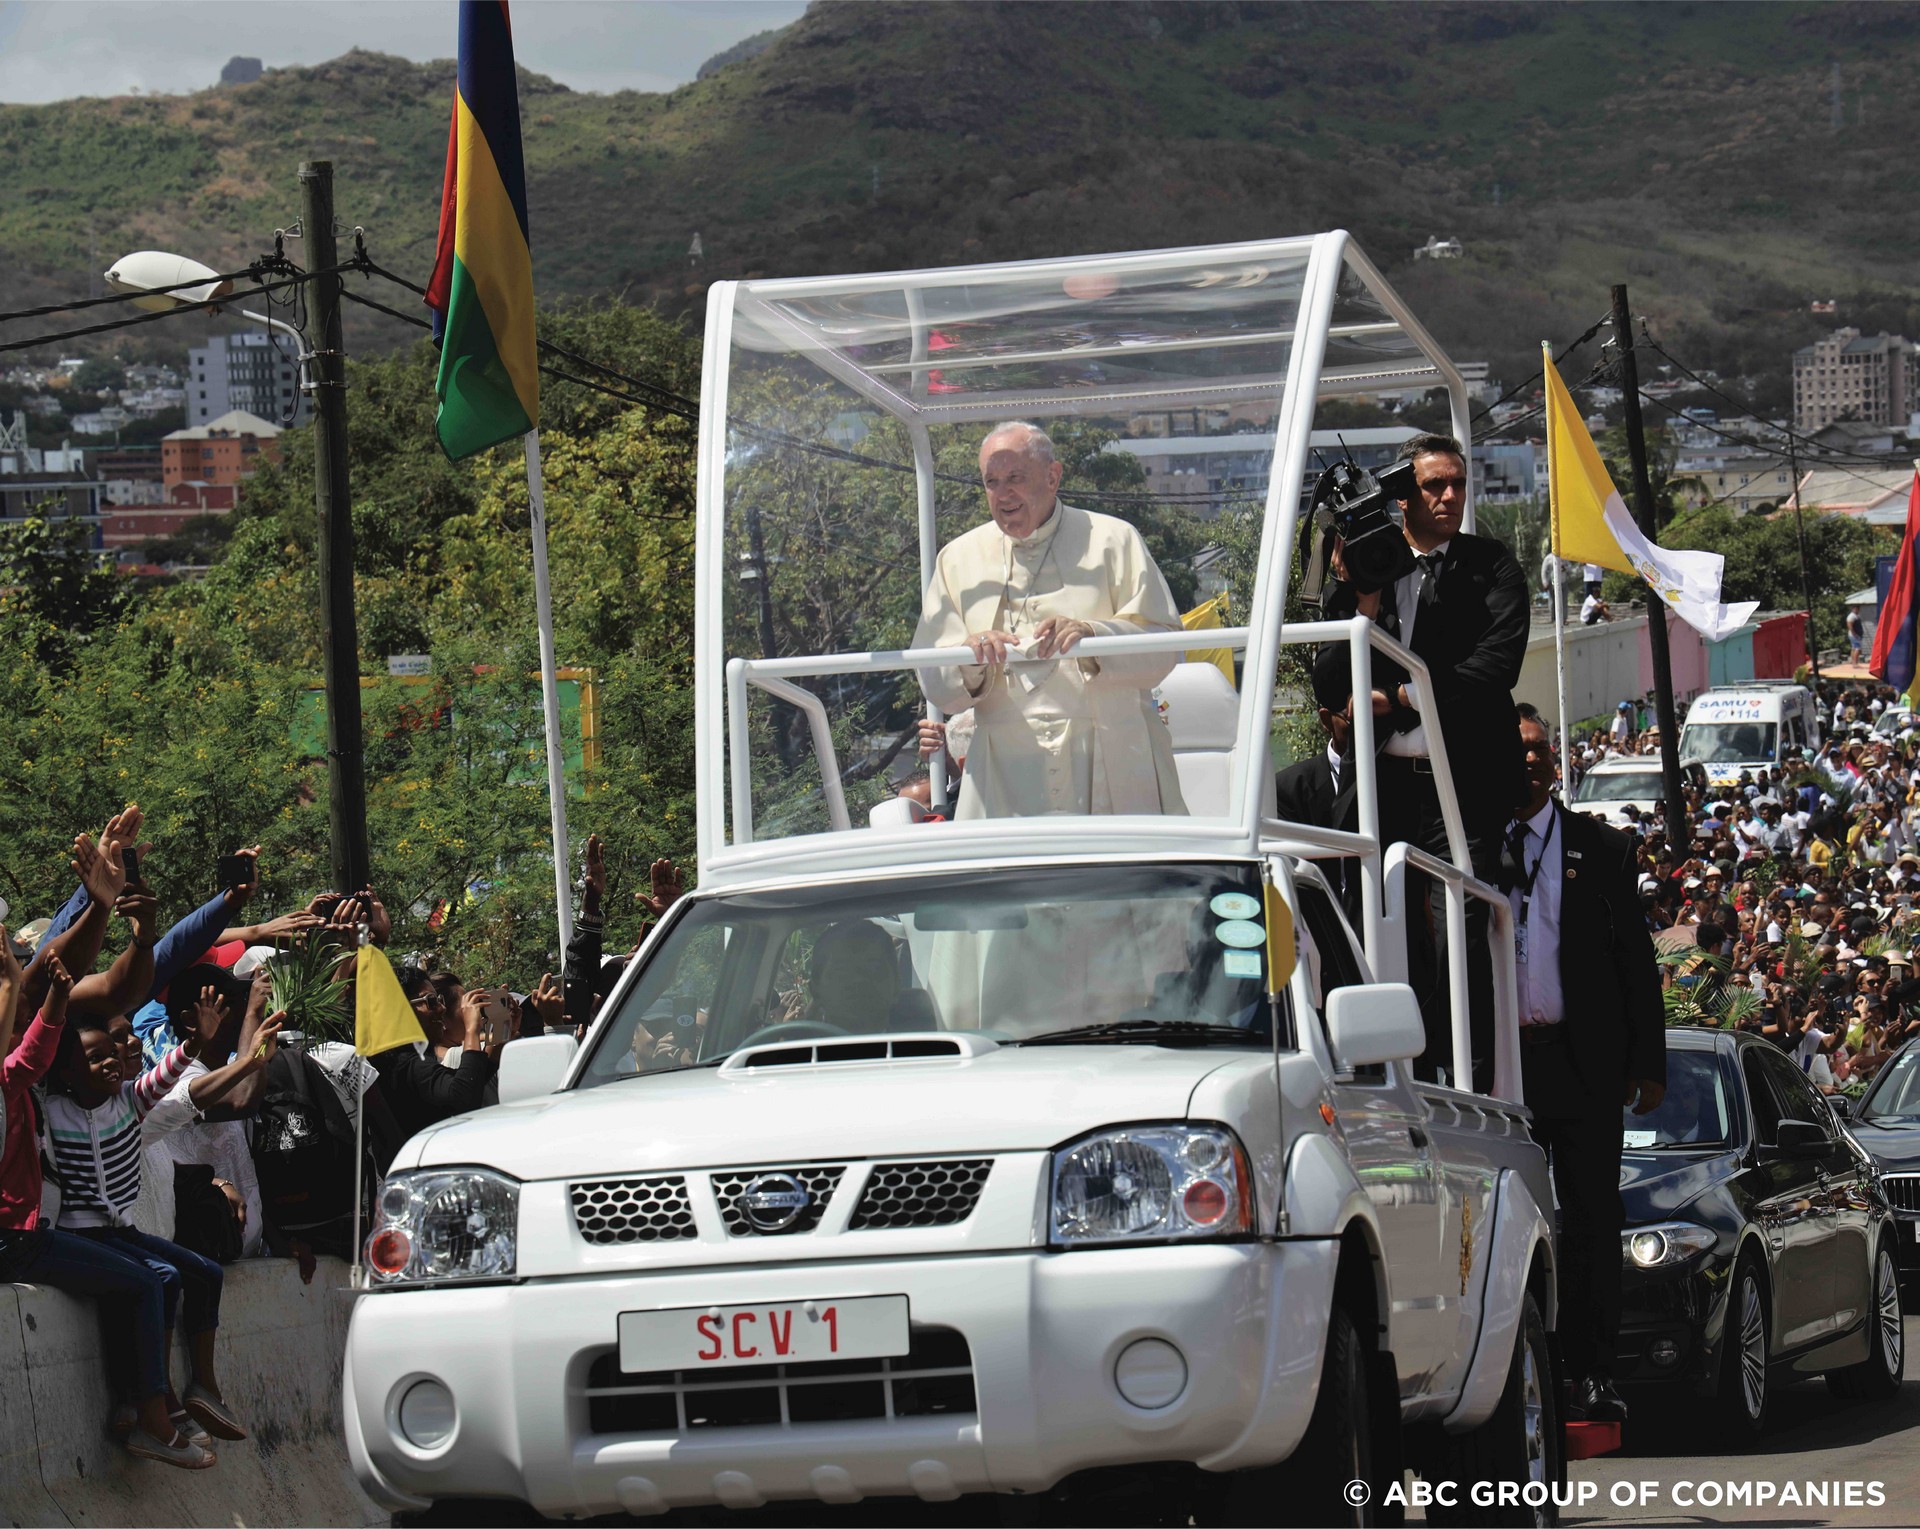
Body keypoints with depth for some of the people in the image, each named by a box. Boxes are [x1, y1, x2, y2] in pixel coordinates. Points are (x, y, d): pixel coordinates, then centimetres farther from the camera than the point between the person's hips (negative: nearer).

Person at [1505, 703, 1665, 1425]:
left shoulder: (1600, 848, 8)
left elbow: (1635, 958, 7)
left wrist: (1648, 1062, 1)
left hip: (1583, 1060, 0)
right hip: (1497, 1060, 0)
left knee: (1592, 1221, 0)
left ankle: (1591, 1375, 3)